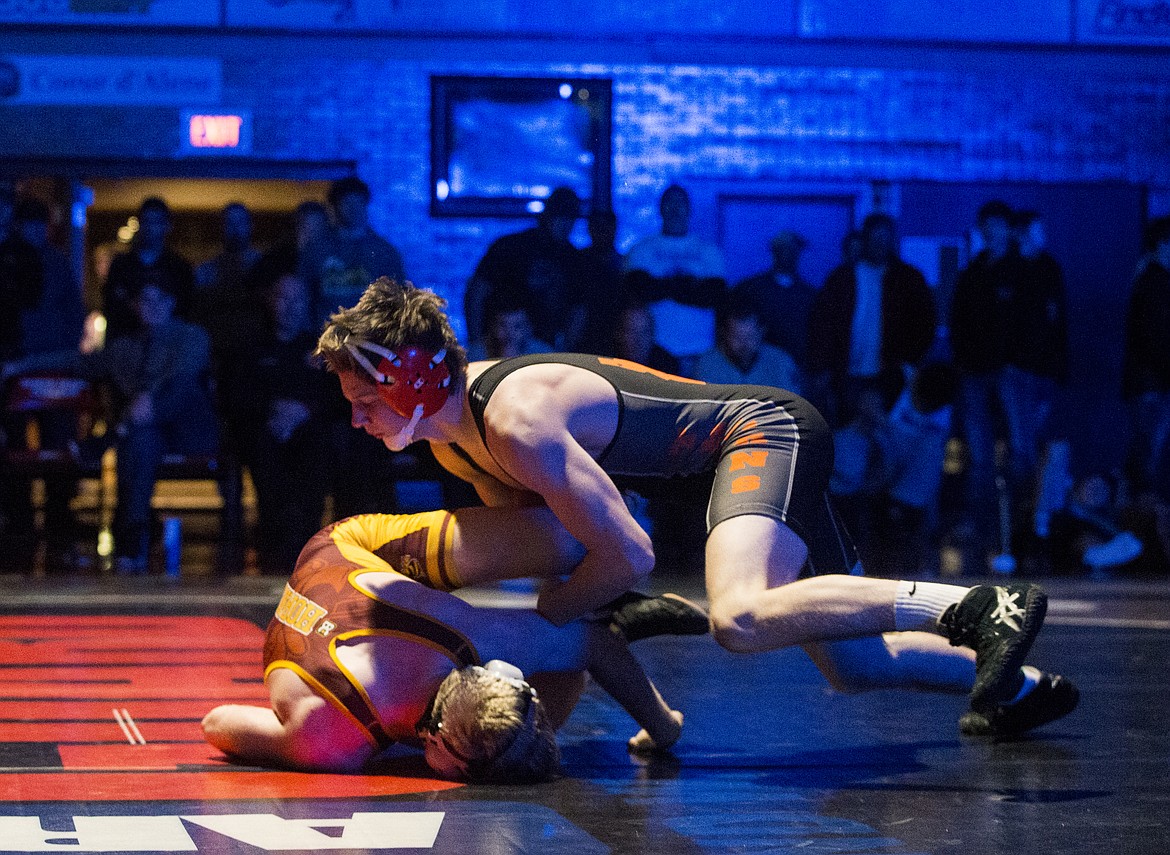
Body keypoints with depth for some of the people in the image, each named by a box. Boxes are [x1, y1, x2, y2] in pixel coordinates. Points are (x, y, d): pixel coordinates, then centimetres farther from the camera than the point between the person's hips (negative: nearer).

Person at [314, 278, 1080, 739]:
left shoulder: (519, 422, -28)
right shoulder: (451, 435, 2)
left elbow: (630, 556, -27)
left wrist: (547, 614, -11)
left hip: (766, 431, -10)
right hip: (763, 442, 10)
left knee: (740, 619, -35)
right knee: (853, 663, 13)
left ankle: (977, 609, -26)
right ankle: (1012, 684, 31)